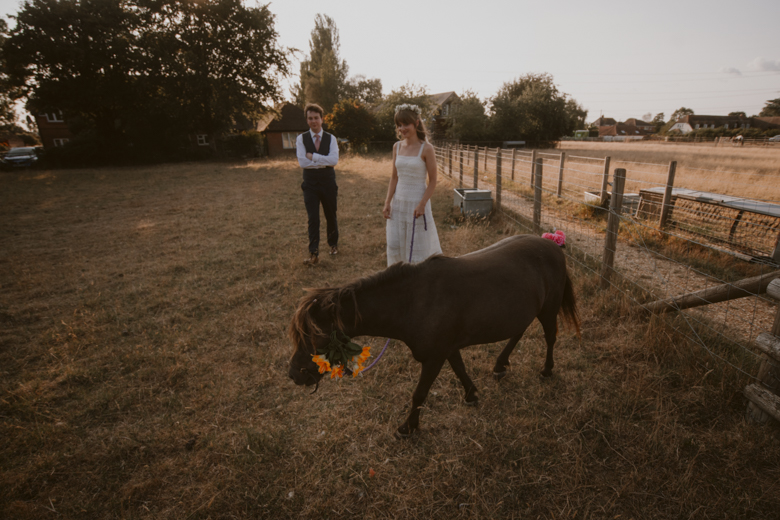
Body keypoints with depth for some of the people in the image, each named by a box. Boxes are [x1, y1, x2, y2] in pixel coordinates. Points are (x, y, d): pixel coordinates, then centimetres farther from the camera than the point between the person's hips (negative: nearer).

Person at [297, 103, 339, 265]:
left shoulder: (331, 138, 0)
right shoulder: (301, 139, -1)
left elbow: (334, 160, -16)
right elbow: (302, 162, -13)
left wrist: (312, 156, -17)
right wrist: (324, 161, -13)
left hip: (328, 181, 1)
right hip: (310, 183, -1)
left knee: (331, 216, 13)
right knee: (313, 219, -5)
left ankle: (333, 244, 36)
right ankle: (313, 253, 0)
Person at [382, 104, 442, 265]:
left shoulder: (426, 148, -10)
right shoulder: (397, 147, 6)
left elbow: (433, 181, -8)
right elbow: (394, 177, 10)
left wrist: (422, 204, -17)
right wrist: (387, 202, 3)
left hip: (417, 202, -5)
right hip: (398, 203, 5)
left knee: (418, 247, 5)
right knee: (394, 246, 8)